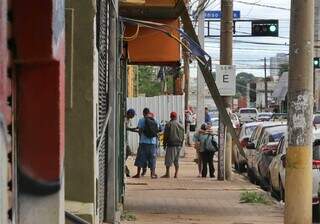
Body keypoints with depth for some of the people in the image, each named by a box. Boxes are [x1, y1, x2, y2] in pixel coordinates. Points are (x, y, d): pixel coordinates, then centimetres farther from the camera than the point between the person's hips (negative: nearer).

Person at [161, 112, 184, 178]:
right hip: (178, 144, 5)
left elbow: (165, 135, -4)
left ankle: (167, 174, -6)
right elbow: (183, 136, 15)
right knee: (176, 160, 9)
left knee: (168, 159, -3)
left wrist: (164, 144, 2)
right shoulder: (180, 125, 11)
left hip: (171, 144, -5)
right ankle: (176, 174, 7)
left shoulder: (168, 124, -5)